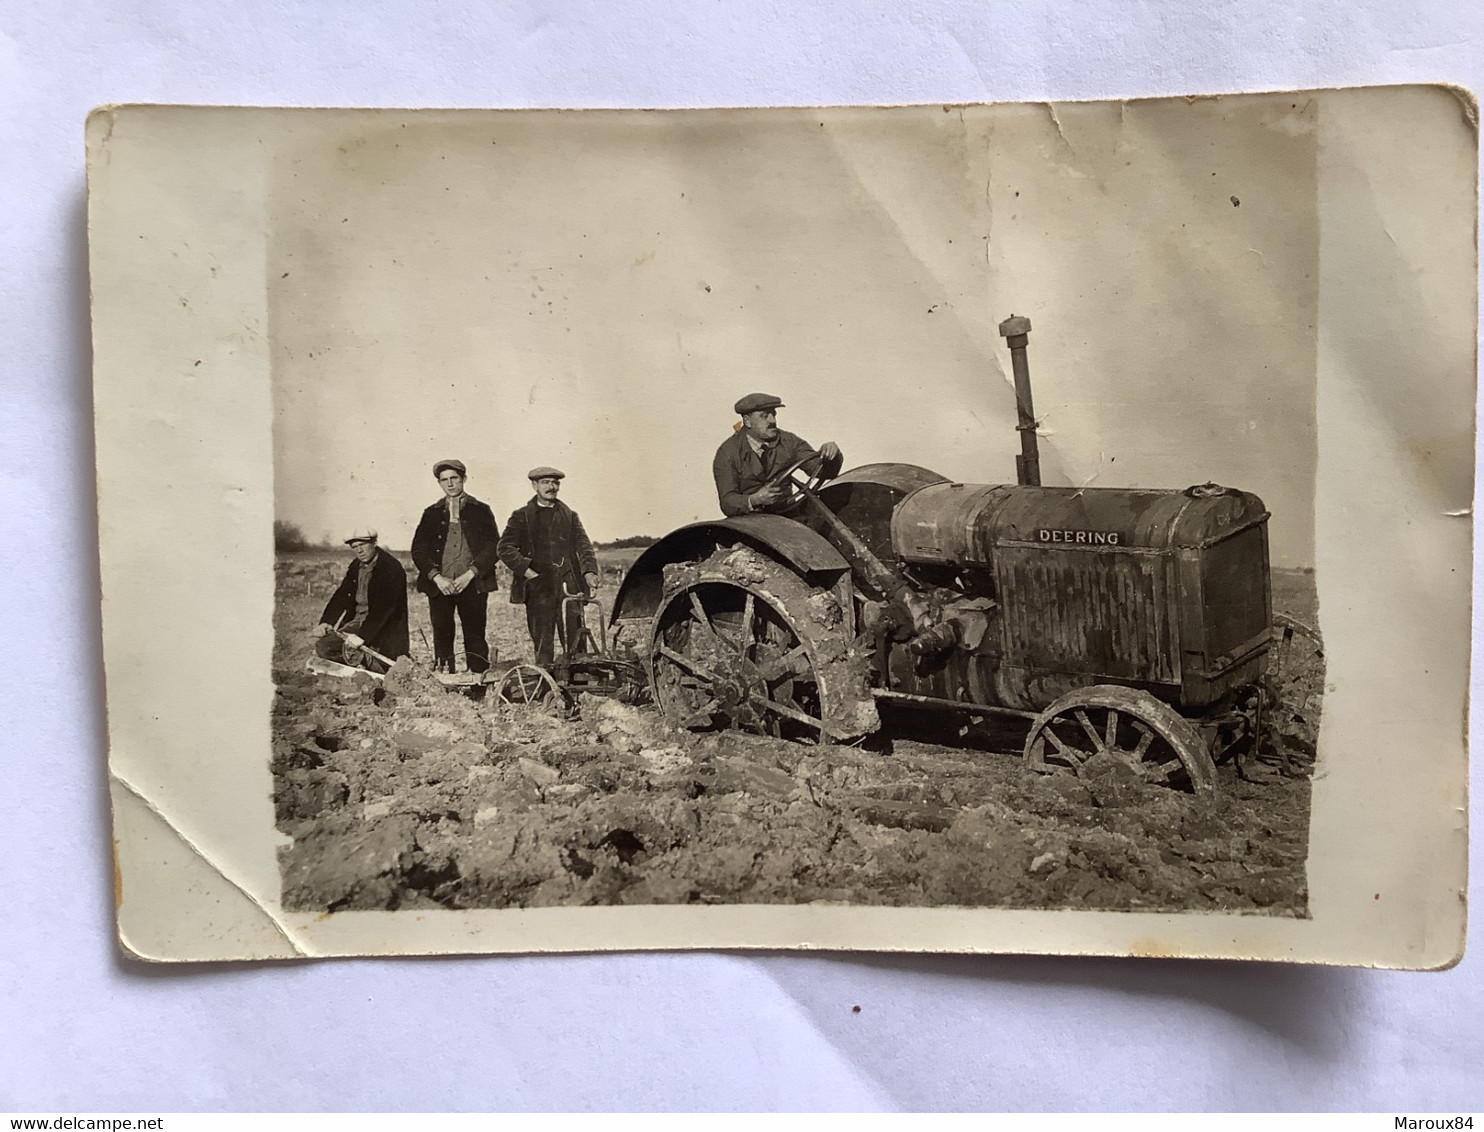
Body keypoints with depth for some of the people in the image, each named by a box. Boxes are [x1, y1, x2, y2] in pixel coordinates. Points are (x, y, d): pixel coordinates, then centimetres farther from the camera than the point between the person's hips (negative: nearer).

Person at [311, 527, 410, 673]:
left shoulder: (391, 568, -17)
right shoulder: (356, 566, 8)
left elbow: (384, 607, -24)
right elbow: (342, 596, 10)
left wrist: (362, 636, -30)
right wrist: (325, 622, -6)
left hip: (383, 627, -7)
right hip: (358, 621, 7)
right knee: (323, 646, -7)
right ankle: (368, 660, -11)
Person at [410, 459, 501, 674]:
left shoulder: (481, 511, 8)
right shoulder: (432, 513, 14)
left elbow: (493, 547, 1)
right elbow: (418, 550, 8)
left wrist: (469, 574, -10)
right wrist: (437, 577, -7)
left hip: (472, 584, -2)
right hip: (440, 585, 2)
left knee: (475, 637, -2)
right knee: (442, 636, -1)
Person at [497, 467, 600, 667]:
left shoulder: (570, 516, 18)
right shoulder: (522, 516, 10)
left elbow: (583, 545, 7)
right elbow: (505, 548, 3)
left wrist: (589, 571, -12)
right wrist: (525, 570, -11)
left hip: (569, 585, 2)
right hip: (538, 586, -2)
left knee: (576, 641, -3)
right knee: (542, 643, -2)